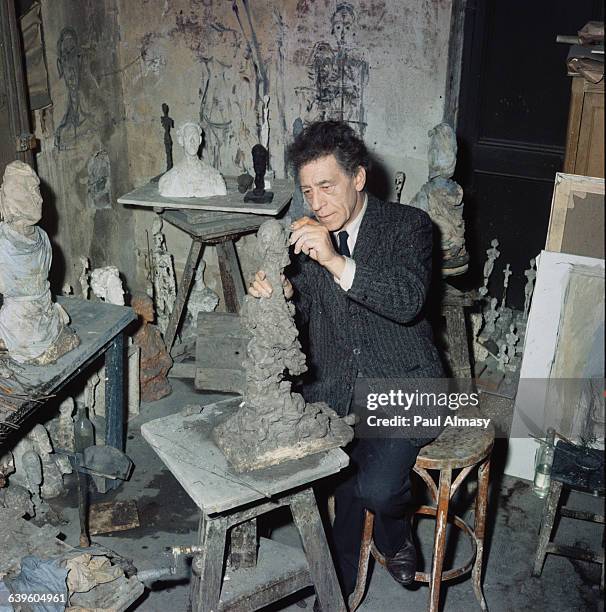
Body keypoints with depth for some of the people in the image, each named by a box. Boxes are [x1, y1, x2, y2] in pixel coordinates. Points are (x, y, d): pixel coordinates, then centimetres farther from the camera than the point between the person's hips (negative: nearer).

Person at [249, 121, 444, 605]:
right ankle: (340, 586, 14)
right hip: (334, 388, 4)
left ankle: (395, 533, 16)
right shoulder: (310, 235, 5)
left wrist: (338, 262, -35)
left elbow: (408, 302, -23)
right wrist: (283, 294, -14)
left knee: (376, 487, -21)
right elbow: (306, 312, 10)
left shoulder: (408, 225, -8)